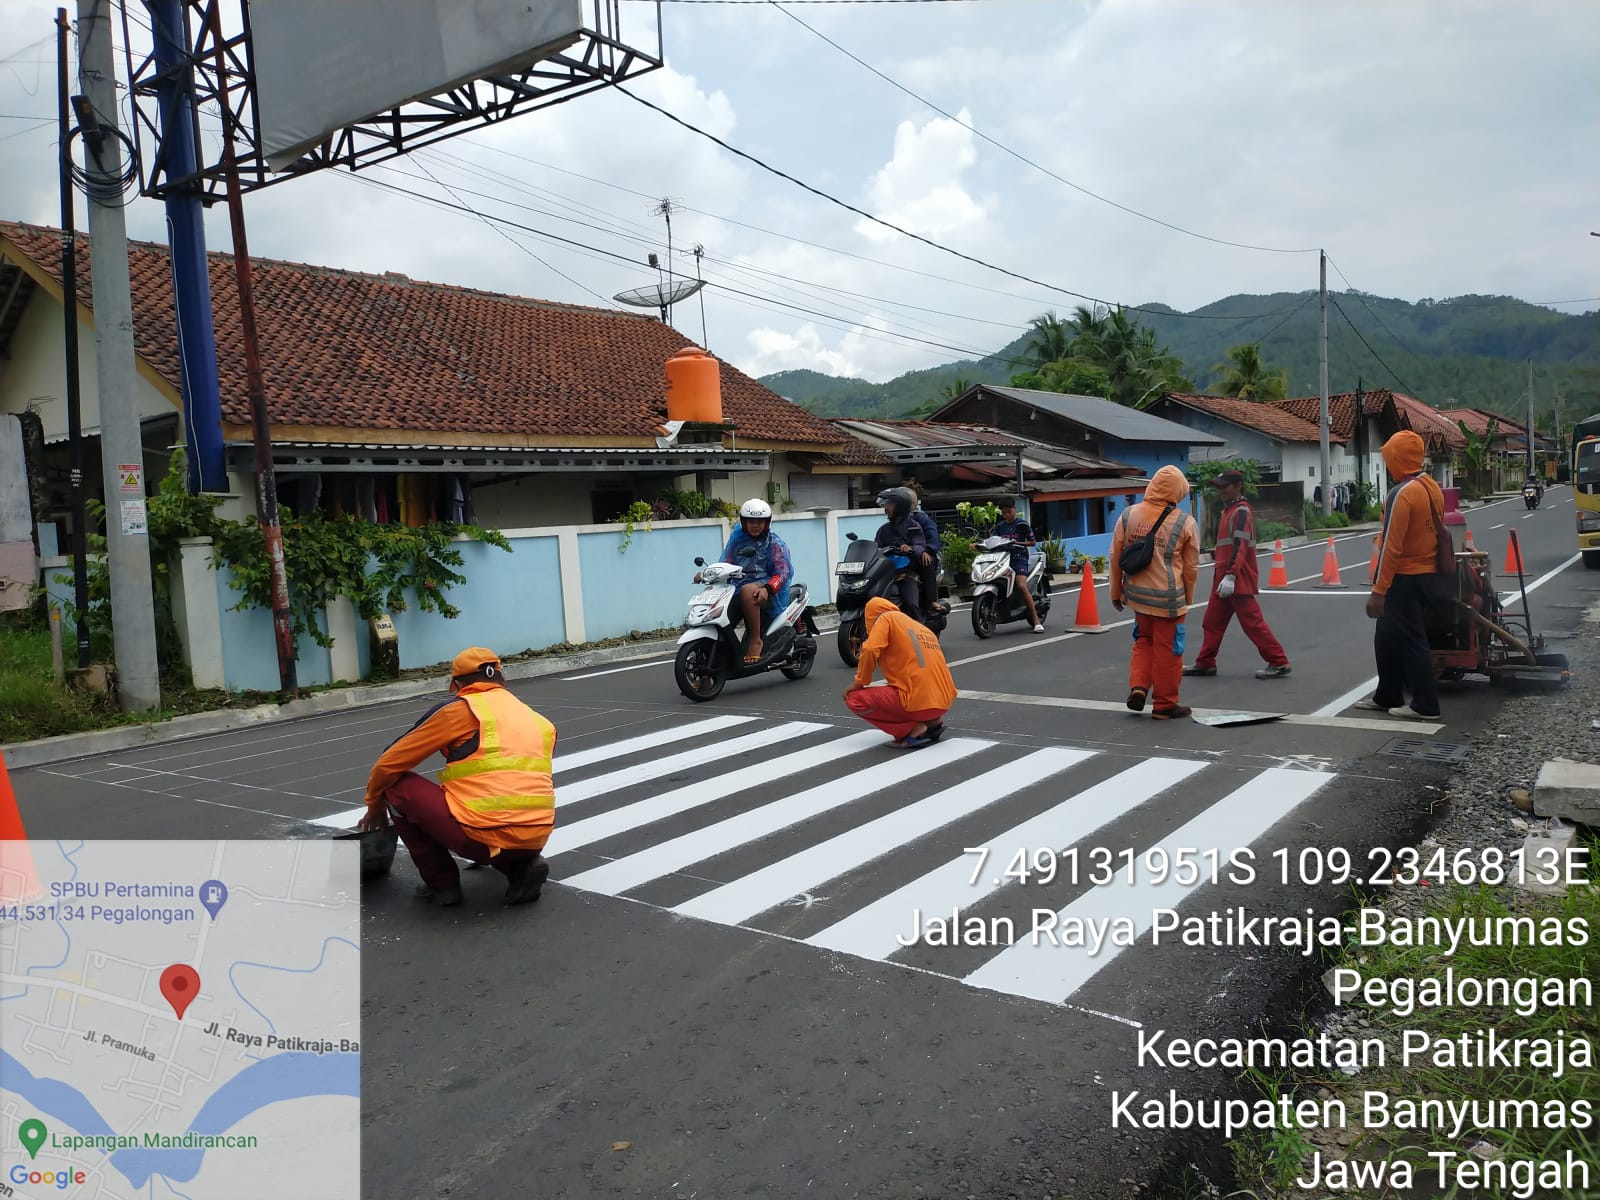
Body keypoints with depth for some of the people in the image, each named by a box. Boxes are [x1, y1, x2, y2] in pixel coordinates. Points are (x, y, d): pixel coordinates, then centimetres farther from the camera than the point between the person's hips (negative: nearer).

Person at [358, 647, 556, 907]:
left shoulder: (458, 709, 6)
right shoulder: (538, 720, 20)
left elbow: (390, 764, 12)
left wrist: (375, 808, 31)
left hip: (485, 836, -6)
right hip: (536, 839, 6)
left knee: (397, 785, 13)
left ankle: (442, 884, 14)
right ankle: (521, 867, 11)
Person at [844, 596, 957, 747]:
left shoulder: (886, 618, 5)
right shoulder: (922, 627, 26)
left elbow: (870, 650, -12)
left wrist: (859, 683, 4)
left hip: (920, 701, -8)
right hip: (945, 701, 8)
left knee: (854, 699, 4)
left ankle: (913, 730, -3)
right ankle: (933, 722, 11)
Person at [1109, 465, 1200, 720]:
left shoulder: (1128, 515, -2)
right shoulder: (1185, 523, -8)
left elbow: (1115, 556, 3)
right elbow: (1191, 567, 0)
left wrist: (1116, 591, 14)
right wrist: (1187, 599, 15)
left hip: (1137, 594, 4)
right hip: (1169, 597, -3)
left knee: (1144, 641, 24)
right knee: (1167, 650, 8)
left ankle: (1138, 687, 11)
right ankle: (1165, 705, 18)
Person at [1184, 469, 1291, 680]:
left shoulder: (1241, 512, -14)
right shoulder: (1229, 510, 16)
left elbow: (1239, 547, -23)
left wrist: (1231, 576, -29)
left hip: (1238, 580, -10)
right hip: (1224, 577, 10)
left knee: (1252, 622, -5)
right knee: (1212, 622, 11)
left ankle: (1278, 663, 2)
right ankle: (1205, 664, 18)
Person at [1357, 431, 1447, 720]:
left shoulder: (1402, 493, -19)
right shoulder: (1432, 488, 8)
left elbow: (1391, 547, -21)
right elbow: (1436, 533, 15)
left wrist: (1379, 590, -18)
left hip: (1405, 579, -9)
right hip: (1428, 575, 9)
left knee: (1410, 641, -1)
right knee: (1387, 637, 18)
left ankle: (1425, 705, 4)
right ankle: (1387, 696, 26)